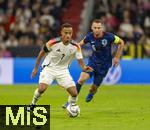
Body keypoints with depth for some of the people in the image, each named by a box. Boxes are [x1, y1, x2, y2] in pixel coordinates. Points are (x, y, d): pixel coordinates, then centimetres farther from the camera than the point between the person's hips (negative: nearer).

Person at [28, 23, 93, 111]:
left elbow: (80, 61, -11)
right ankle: (33, 104, 3)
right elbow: (42, 53, -3)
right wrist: (36, 68, 3)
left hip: (63, 70, 3)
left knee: (74, 93, -9)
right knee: (42, 88, -25)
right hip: (49, 67, -3)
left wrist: (84, 67, -35)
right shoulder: (53, 43, -20)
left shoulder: (75, 46, -14)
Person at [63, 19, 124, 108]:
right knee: (82, 78, -22)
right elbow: (81, 43, 9)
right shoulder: (90, 37, -12)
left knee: (94, 87, 4)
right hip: (93, 61, 1)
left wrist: (117, 57, -2)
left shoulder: (109, 37, -21)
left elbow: (121, 43, -4)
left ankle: (91, 93, 44)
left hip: (104, 65, -1)